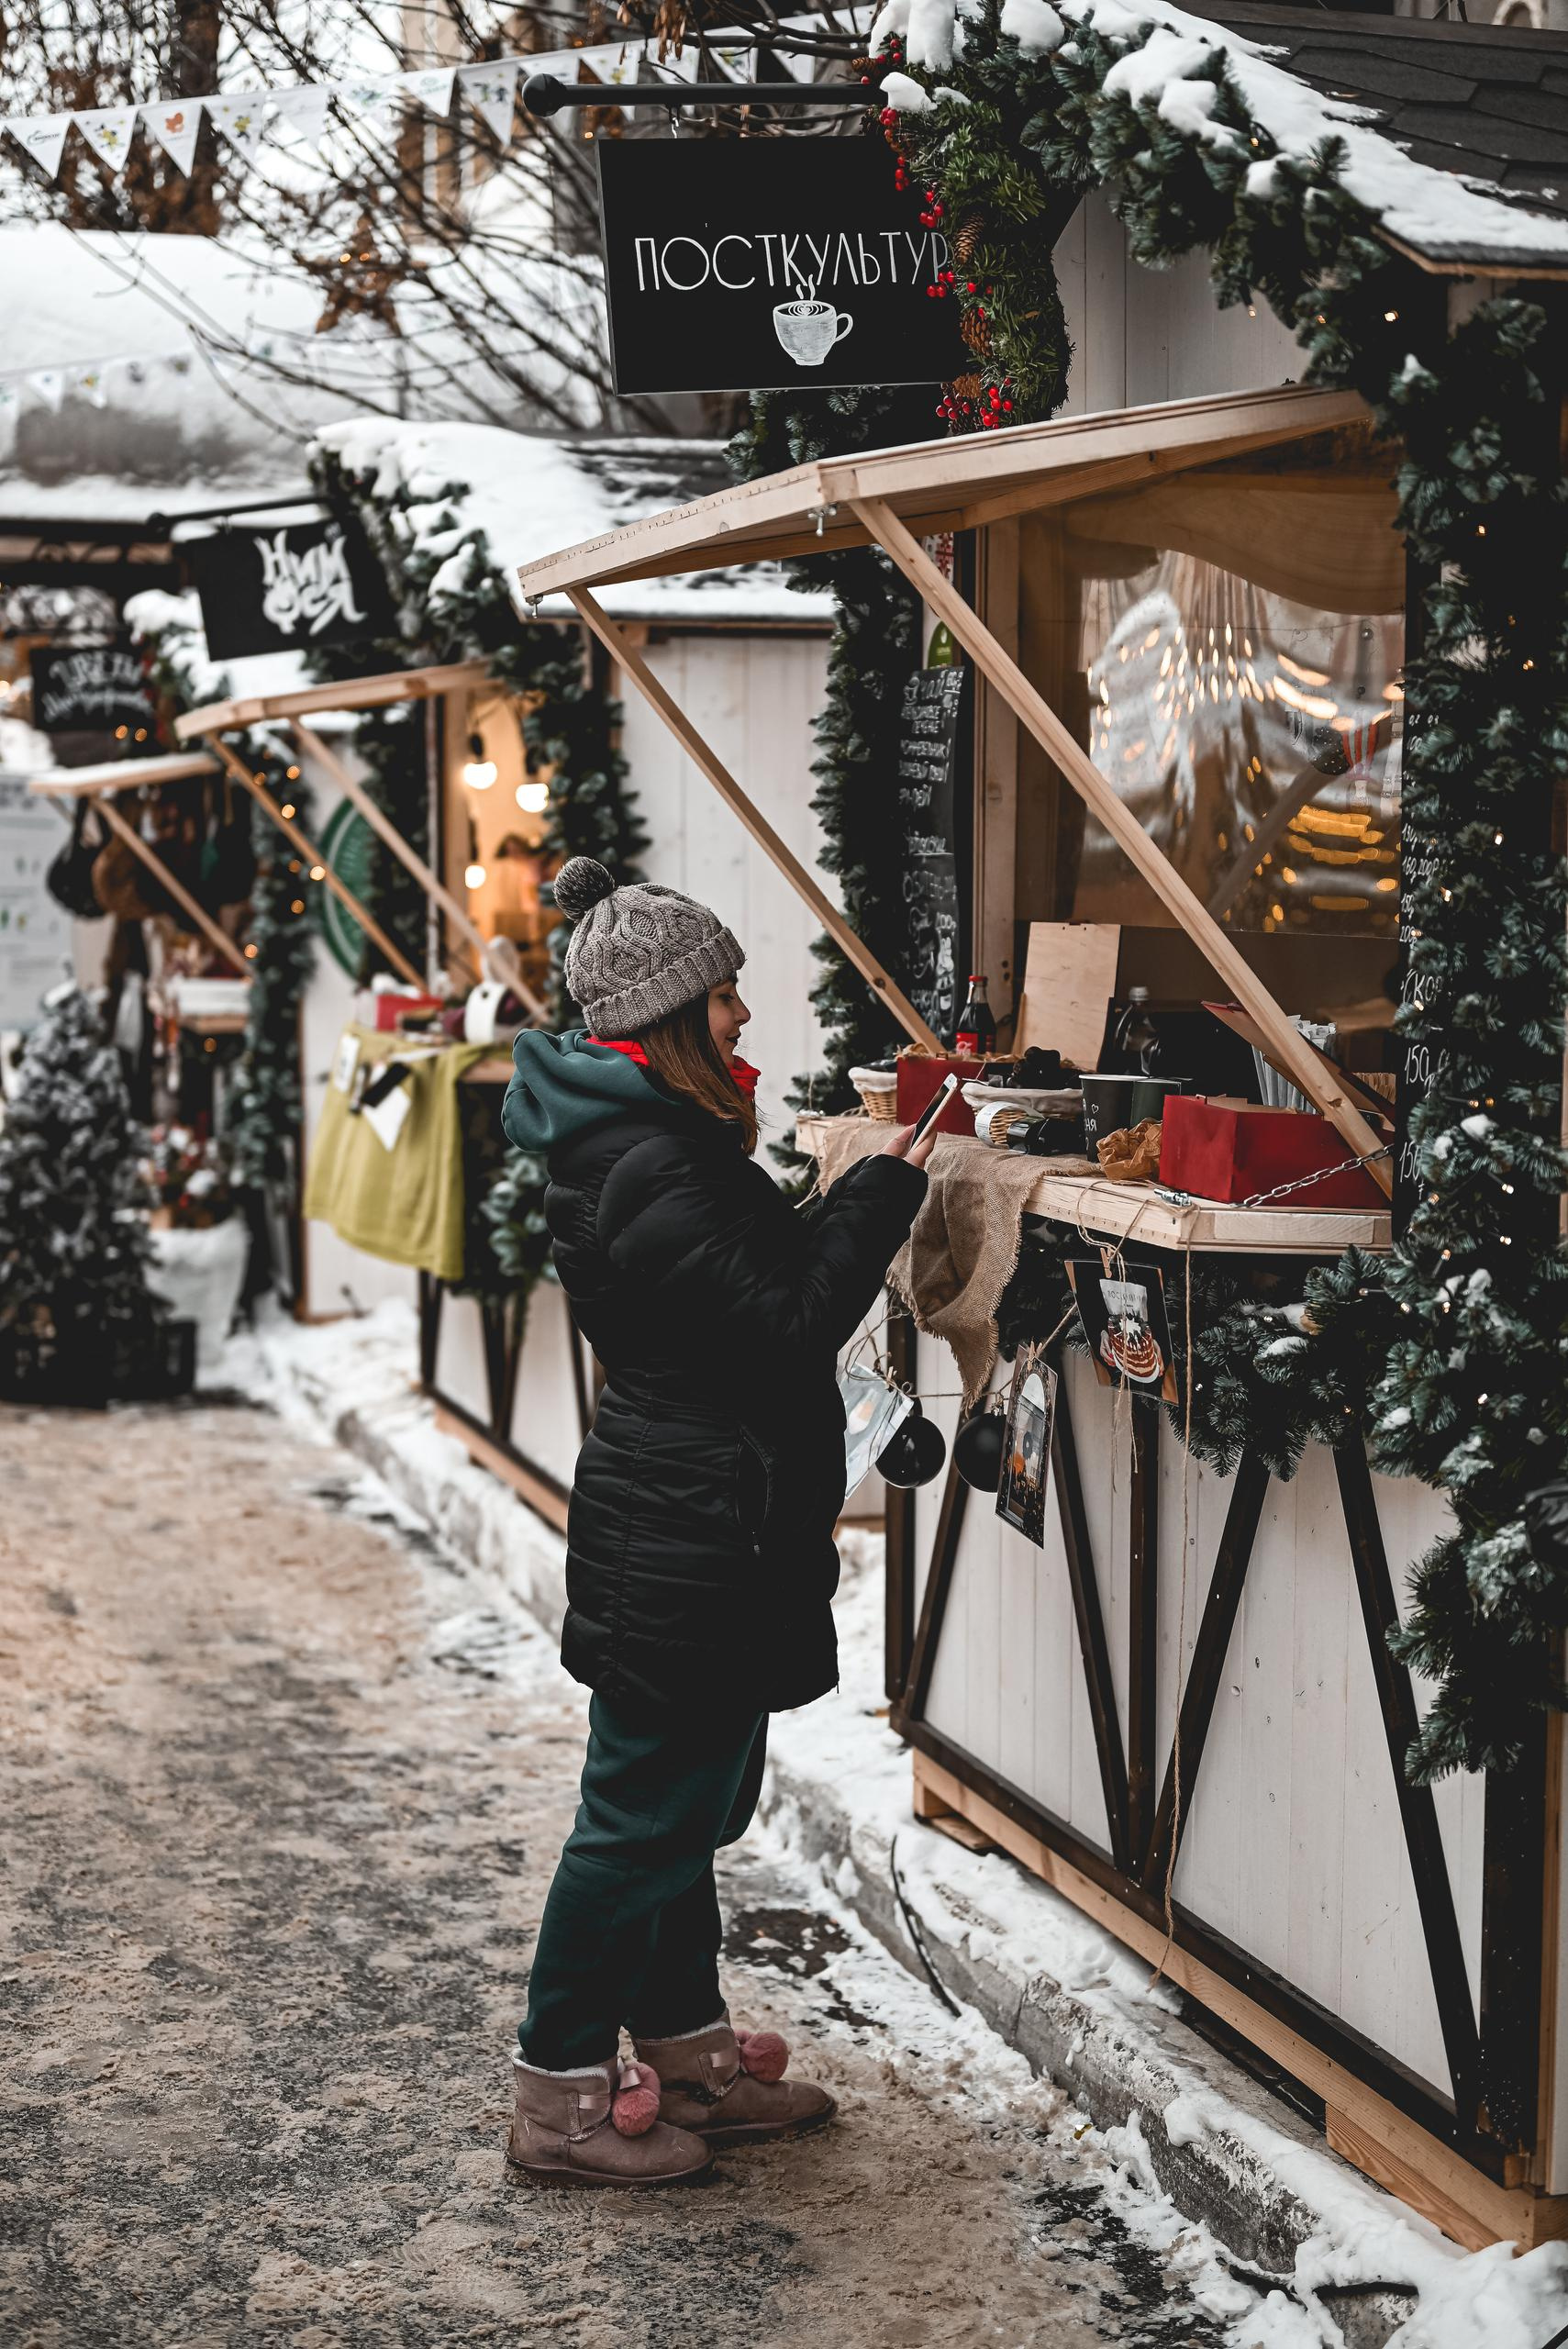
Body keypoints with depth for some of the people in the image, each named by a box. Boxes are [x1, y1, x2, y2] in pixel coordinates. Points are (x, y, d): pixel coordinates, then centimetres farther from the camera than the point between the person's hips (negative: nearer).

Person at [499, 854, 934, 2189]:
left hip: (688, 1534, 11)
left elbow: (766, 1282, 17)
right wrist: (883, 1194, -14)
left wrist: (854, 1209, 8)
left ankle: (687, 2051, 33)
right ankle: (562, 2097, 11)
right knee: (646, 1814, 0)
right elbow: (787, 1327, -22)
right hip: (688, 1545, -11)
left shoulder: (650, 1139, 11)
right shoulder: (653, 1169, -22)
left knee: (694, 1800, 20)